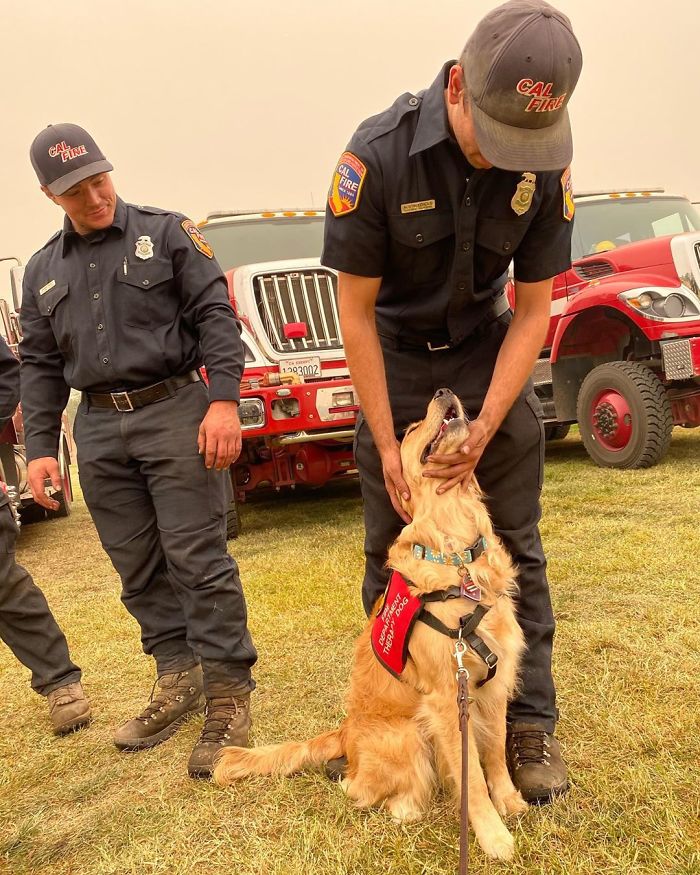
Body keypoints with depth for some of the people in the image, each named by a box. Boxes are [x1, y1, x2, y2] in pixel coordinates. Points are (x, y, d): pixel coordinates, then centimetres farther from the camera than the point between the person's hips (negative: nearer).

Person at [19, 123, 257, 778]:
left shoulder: (166, 233, 3)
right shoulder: (43, 270, 16)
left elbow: (214, 314, -4)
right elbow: (39, 365, 17)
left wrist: (223, 400, -16)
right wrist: (39, 447, 9)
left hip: (174, 410, -5)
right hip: (98, 429, 5)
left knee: (197, 559, -7)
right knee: (138, 569, 9)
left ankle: (228, 696, 1)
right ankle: (178, 681, 21)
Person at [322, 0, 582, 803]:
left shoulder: (543, 166, -15)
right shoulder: (377, 155, -23)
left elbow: (532, 310, -7)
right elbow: (356, 312, -17)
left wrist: (486, 424, -17)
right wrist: (388, 444, -16)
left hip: (488, 354, 2)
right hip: (395, 361, -1)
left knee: (515, 548, 0)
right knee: (390, 549, 2)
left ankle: (531, 722, 11)